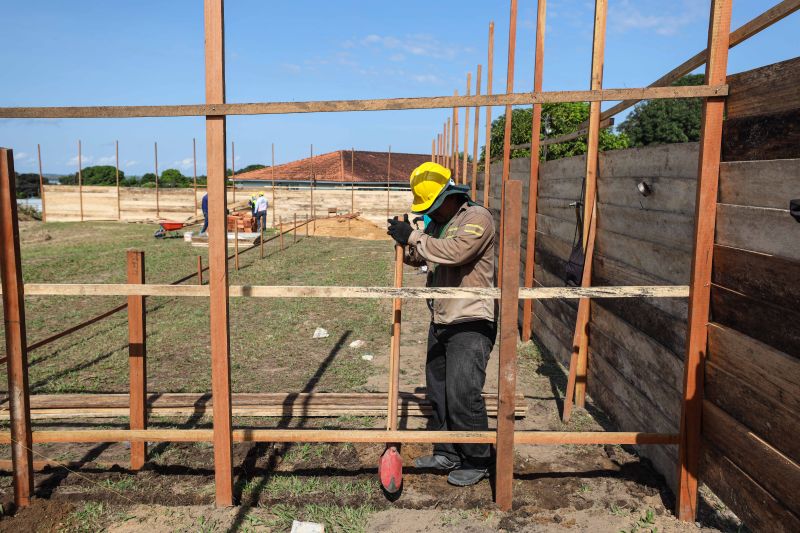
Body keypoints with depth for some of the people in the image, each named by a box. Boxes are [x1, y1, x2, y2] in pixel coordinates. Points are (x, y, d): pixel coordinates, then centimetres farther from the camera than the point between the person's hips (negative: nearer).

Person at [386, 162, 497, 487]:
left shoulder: (477, 218, -12)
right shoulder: (437, 223, 13)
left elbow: (454, 252, -29)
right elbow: (418, 258, 19)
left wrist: (413, 237, -22)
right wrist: (404, 240, -1)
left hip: (471, 322, -8)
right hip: (440, 321, 9)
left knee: (463, 394, -8)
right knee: (438, 391, 14)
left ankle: (477, 462, 10)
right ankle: (446, 454, 29)